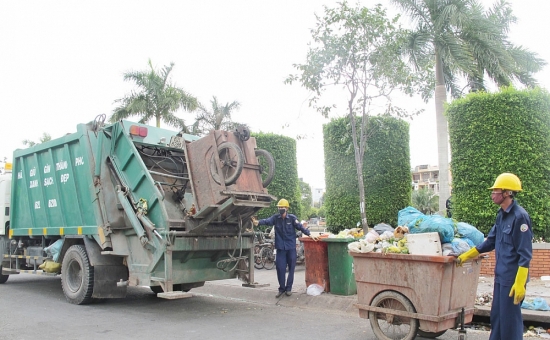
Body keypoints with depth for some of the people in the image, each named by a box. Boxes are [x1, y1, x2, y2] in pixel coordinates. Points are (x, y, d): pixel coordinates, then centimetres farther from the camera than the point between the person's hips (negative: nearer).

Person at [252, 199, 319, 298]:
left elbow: (300, 227, -12)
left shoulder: (292, 218, -5)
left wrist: (310, 235, -24)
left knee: (291, 268, 7)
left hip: (291, 247, -1)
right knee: (280, 268, 2)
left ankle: (288, 288, 21)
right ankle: (281, 288, 18)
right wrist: (258, 222, -39)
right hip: (280, 247, 1)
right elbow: (267, 221, -18)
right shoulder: (275, 218, -1)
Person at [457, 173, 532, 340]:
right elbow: (490, 241, 19)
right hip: (501, 276, 9)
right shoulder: (501, 215, 9)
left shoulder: (519, 216, -17)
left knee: (510, 318, 2)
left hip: (513, 278, -9)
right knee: (496, 316, 16)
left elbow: (525, 254, -18)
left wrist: (520, 283, -21)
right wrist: (466, 255, 20)